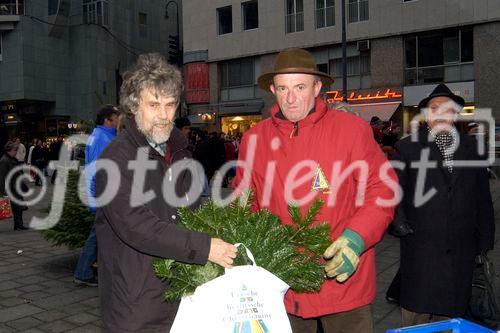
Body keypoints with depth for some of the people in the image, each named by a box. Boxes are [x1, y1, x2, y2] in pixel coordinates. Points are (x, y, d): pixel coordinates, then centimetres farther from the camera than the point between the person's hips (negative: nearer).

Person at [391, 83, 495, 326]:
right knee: (415, 317, 2)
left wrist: (484, 242, 11)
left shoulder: (472, 149, 11)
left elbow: (483, 200, 12)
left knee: (450, 318, 9)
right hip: (420, 249, -2)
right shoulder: (407, 148, 3)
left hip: (460, 250, 3)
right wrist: (401, 225, -11)